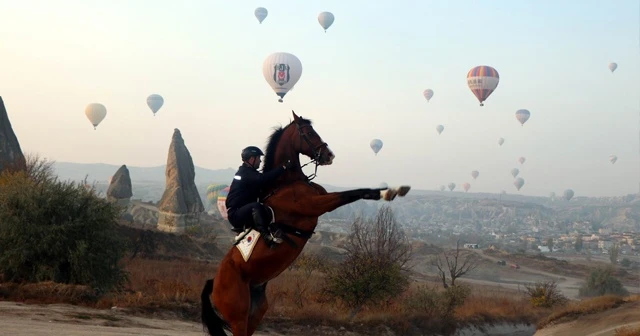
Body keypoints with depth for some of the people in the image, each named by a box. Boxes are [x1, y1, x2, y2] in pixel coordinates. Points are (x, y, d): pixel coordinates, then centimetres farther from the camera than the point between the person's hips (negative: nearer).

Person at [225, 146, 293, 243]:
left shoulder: (247, 172, 16)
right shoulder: (246, 173, -15)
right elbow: (262, 179, -32)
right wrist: (283, 168, -31)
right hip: (235, 214, -11)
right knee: (256, 206, -36)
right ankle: (266, 234, -45)